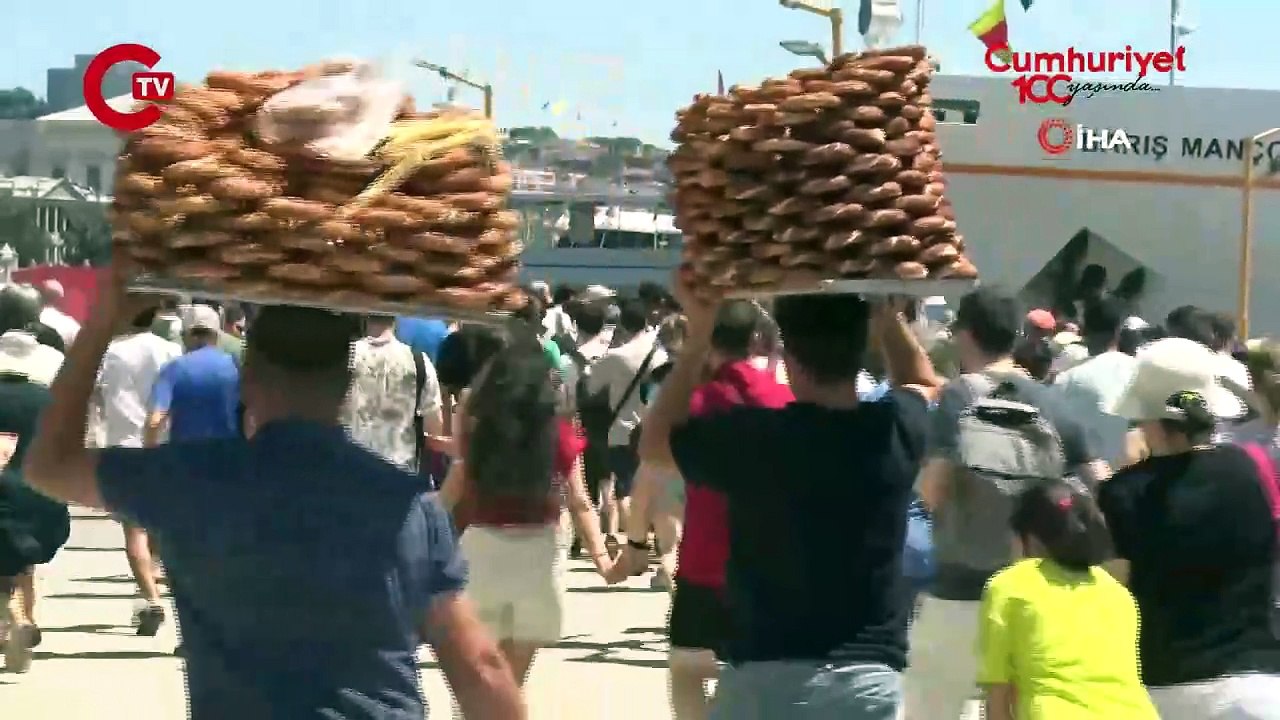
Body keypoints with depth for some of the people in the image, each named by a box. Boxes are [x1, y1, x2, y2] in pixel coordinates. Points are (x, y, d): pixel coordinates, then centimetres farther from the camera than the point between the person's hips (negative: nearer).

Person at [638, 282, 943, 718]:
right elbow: (923, 384, 25)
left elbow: (654, 442, 9)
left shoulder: (754, 437, -12)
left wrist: (698, 334, 7)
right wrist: (887, 312, 16)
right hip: (872, 678, 3)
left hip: (771, 677, -3)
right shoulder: (896, 430, -2)